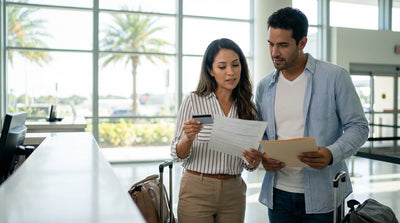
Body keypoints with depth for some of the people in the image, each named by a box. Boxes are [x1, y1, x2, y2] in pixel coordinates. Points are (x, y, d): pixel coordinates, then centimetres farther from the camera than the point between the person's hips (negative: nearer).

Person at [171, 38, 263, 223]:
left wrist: (254, 161, -13)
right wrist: (188, 138, -25)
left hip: (233, 193, 3)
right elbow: (177, 155, -5)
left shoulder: (247, 107, 4)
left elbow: (248, 165, 9)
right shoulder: (193, 101, -5)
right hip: (197, 190, -3)